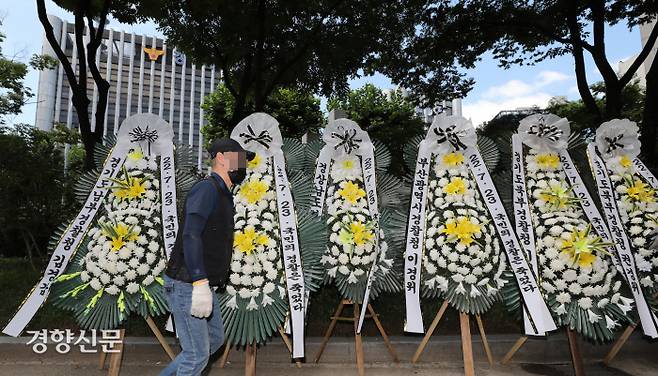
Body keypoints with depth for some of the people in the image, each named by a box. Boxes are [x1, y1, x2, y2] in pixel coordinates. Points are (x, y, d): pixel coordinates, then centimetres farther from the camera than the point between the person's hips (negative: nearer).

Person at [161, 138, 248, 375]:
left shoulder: (223, 195, 16)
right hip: (186, 285, -10)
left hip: (200, 284, 10)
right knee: (197, 353, -1)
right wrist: (200, 284, -32)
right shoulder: (207, 189, -15)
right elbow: (190, 236, -26)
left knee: (215, 339, 21)